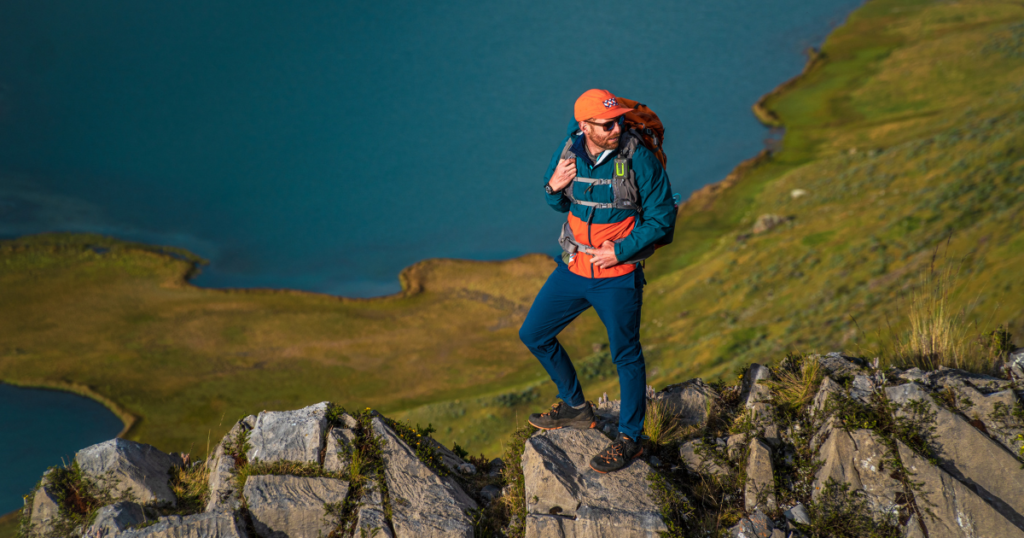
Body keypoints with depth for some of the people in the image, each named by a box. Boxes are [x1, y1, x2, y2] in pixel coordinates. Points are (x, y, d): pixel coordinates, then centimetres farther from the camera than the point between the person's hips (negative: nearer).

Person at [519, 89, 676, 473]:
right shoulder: (568, 150, -4)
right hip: (574, 268, 6)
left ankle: (630, 438, 22)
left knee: (626, 355, 4)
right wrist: (553, 187, -12)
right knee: (534, 334, 13)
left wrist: (620, 251, -17)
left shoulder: (638, 159, -18)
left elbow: (662, 218, -11)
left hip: (618, 275, -5)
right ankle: (576, 408, 32)